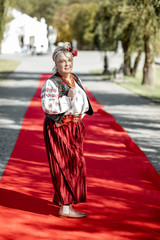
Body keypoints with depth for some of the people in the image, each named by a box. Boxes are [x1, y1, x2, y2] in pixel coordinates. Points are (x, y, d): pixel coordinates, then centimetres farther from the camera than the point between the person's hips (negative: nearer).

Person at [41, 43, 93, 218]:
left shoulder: (75, 80, 11)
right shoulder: (51, 83, -13)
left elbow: (84, 102, 20)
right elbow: (47, 106, -25)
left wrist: (79, 114, 0)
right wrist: (68, 98, -23)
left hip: (74, 127, 8)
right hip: (59, 129, -8)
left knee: (74, 163, 17)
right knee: (66, 165, -8)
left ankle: (58, 197, 34)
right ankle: (66, 207, -3)